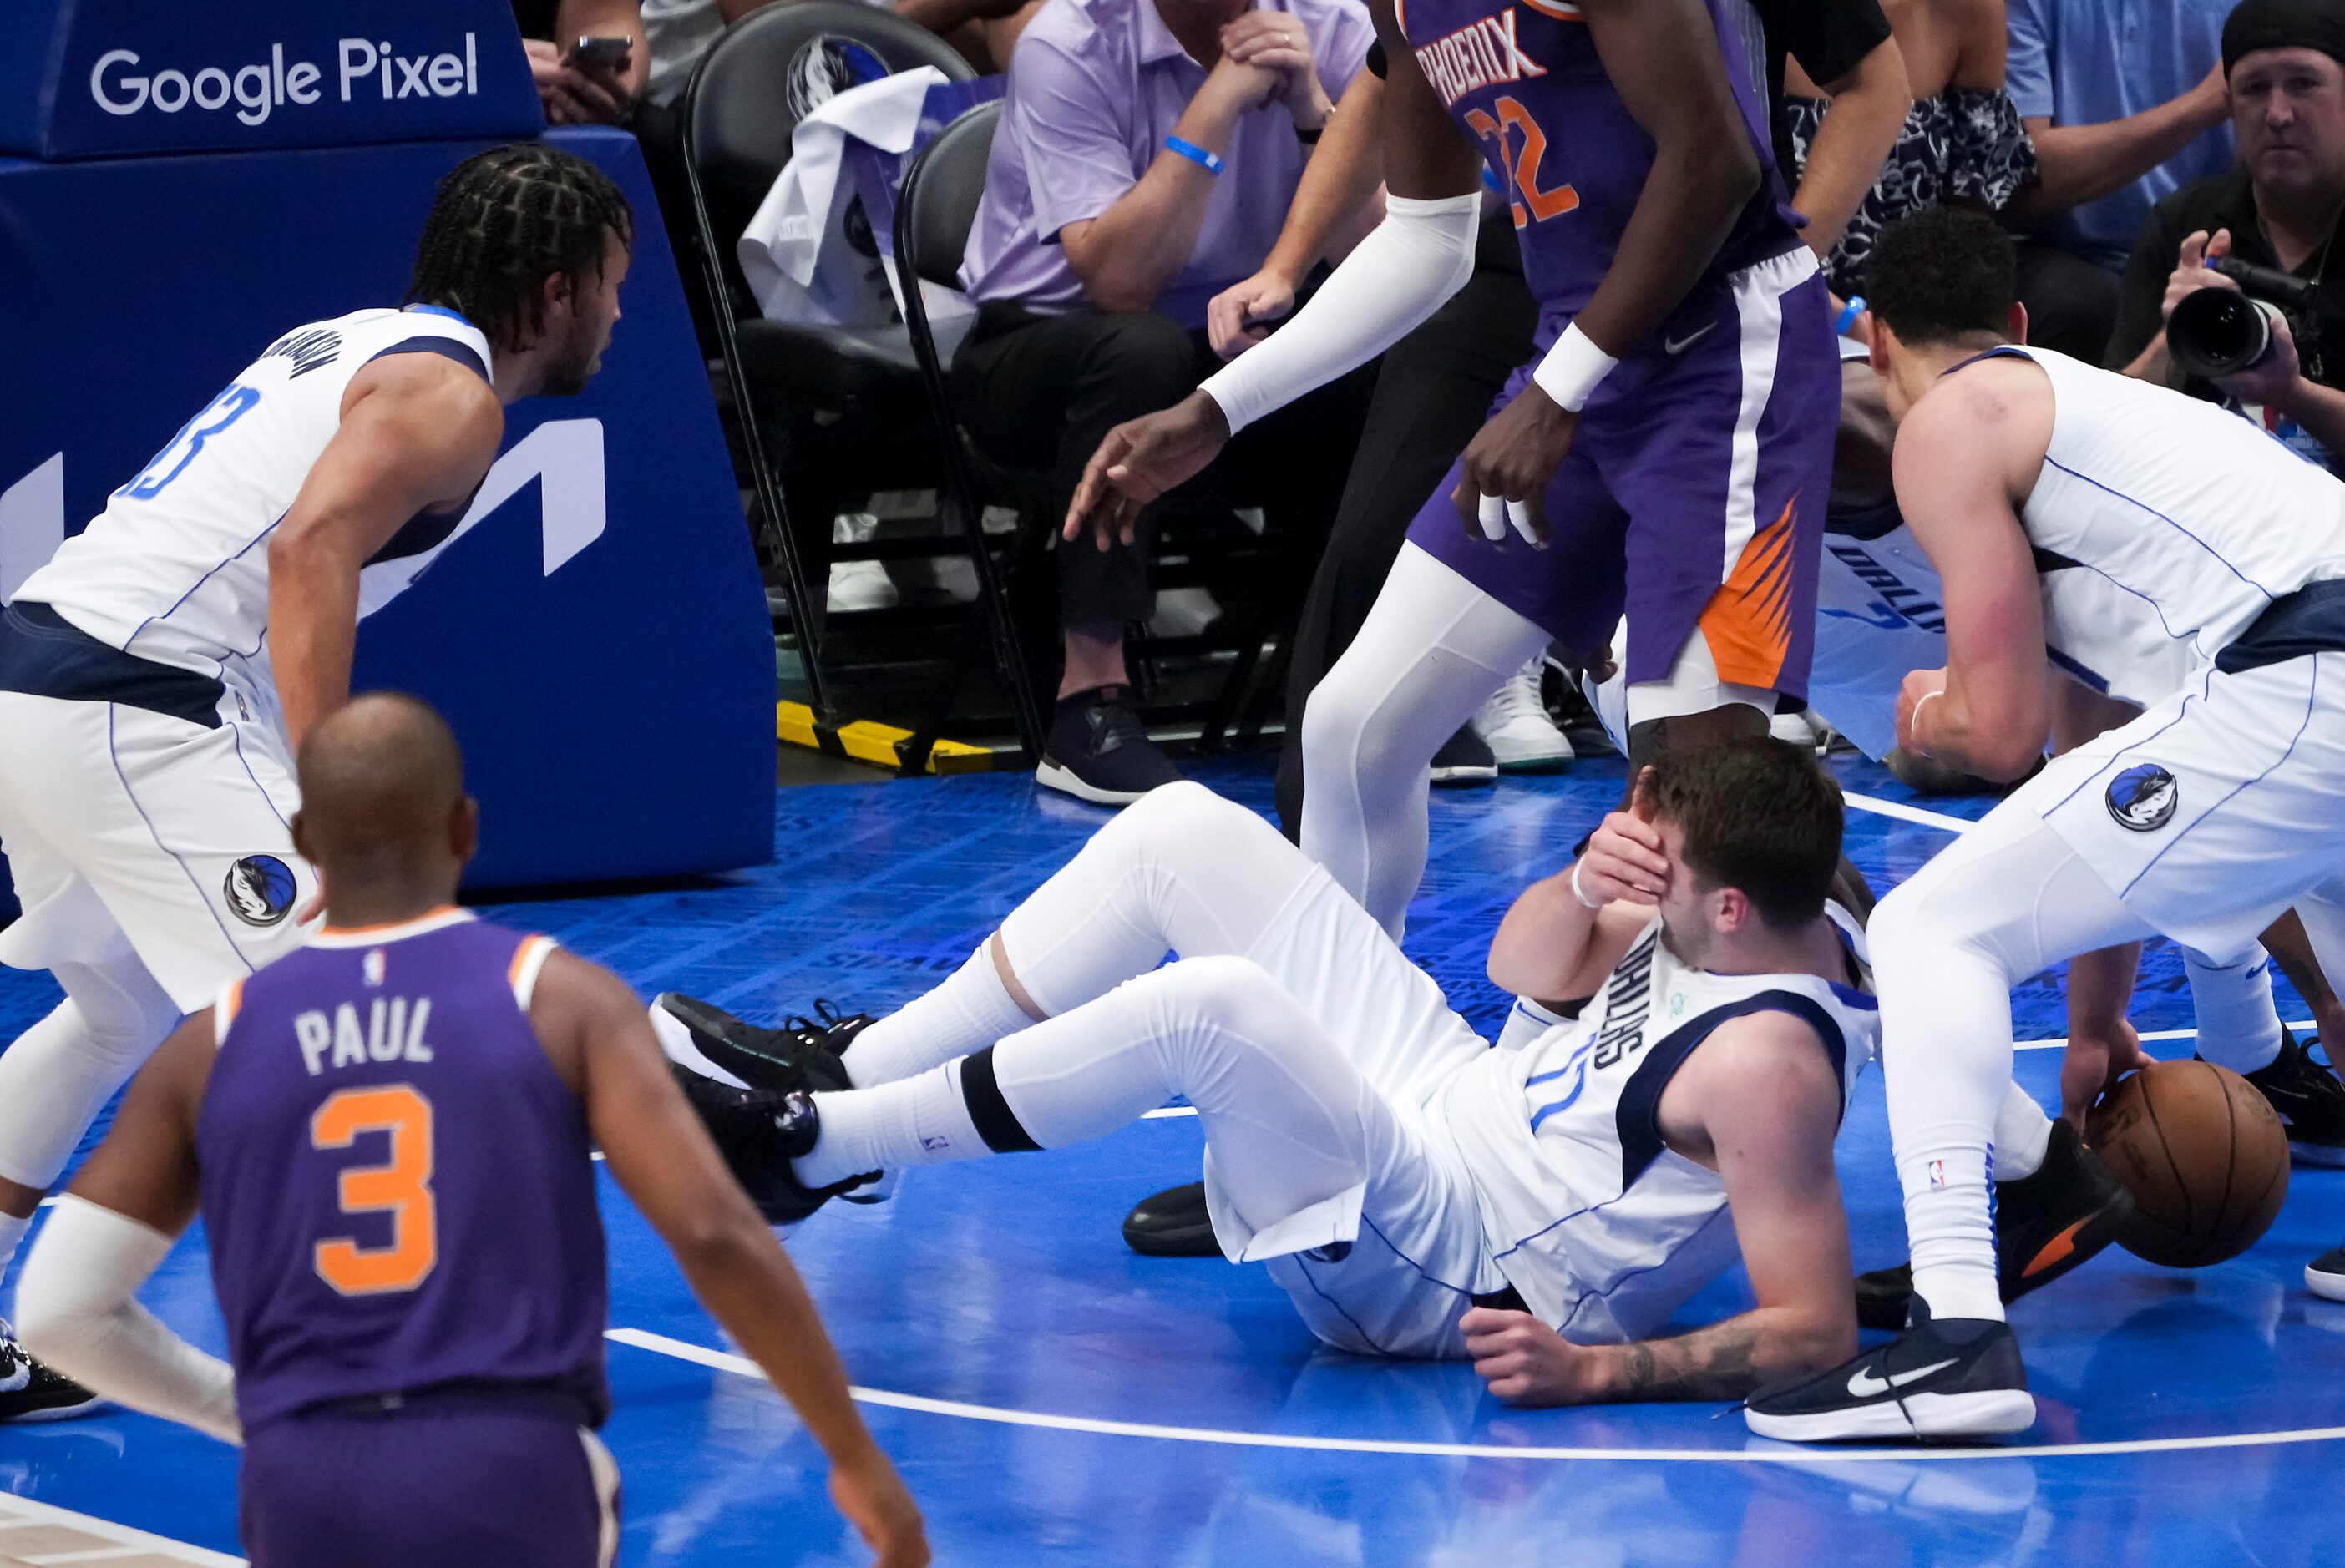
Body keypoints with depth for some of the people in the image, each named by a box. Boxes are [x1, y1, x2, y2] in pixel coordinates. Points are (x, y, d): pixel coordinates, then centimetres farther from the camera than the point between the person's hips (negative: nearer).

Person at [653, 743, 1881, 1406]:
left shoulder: (1767, 1062, -26)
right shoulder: (1726, 920, 0)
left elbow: (1816, 1333, -29)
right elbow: (1527, 968, 13)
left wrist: (1593, 1371, -36)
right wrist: (1585, 887, -10)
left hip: (1434, 1272, -10)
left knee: (1208, 1000, -35)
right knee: (1181, 832, 2)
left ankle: (806, 1149, -18)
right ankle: (836, 1080, 7)